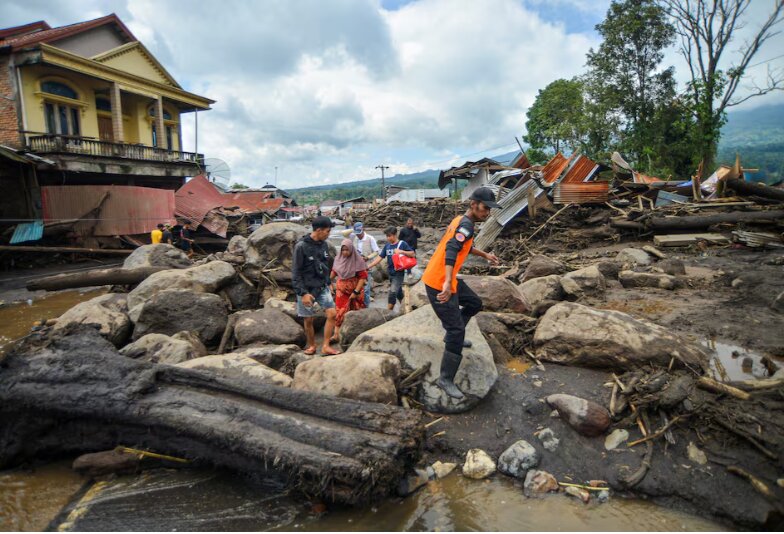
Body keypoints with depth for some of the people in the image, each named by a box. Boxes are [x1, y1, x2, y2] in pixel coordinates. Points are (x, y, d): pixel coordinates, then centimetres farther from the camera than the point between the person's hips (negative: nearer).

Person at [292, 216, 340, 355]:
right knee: (308, 320, 6)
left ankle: (325, 346, 4)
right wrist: (303, 293, -18)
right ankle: (311, 345, 29)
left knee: (332, 314, -7)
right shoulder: (301, 246, -15)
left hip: (322, 288, 5)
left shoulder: (324, 245, 4)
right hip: (306, 289, -5)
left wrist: (327, 284, 13)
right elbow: (295, 272, -14)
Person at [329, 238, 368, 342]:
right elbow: (334, 271, 15)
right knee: (340, 312, -3)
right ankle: (336, 334, -1)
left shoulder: (358, 260, -13)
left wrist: (356, 292, -17)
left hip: (355, 290, -3)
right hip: (341, 290, 3)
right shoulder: (338, 259, 0)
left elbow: (363, 277, -14)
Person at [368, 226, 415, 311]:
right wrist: (368, 267, -3)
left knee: (392, 292, -12)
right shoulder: (387, 246, 4)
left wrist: (401, 251, -24)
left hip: (399, 273, -6)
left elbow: (413, 254, -11)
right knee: (398, 292, 17)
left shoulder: (402, 244, -9)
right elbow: (379, 258, 4)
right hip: (390, 273, 6)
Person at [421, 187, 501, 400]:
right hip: (439, 284, -10)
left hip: (447, 280, 10)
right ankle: (446, 380, -1)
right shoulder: (466, 225, -18)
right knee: (456, 331, -8)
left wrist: (485, 255, 43)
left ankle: (453, 335, 39)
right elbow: (451, 251, -36)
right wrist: (447, 283, -49)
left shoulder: (461, 220, 12)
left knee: (475, 304, 24)